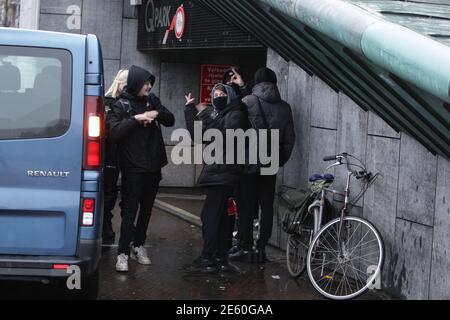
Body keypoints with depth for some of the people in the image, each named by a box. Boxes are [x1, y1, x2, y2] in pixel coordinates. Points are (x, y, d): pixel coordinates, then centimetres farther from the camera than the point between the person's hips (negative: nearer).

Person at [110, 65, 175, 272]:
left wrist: (157, 113, -8)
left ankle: (138, 246, 25)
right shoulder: (121, 105, -5)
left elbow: (170, 121, 11)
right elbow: (115, 132, -16)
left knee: (146, 209, 13)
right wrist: (136, 119, -21)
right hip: (133, 167, -6)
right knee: (130, 210, -8)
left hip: (153, 166, 6)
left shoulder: (152, 101, 9)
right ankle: (123, 253, -7)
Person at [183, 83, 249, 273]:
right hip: (216, 172, 9)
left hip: (224, 173, -9)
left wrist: (205, 117, -18)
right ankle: (221, 260, 13)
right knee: (218, 216, 9)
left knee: (210, 215, -12)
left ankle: (207, 260, -12)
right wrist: (190, 110, 13)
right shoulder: (218, 115, 20)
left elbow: (225, 137, -21)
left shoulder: (236, 115, -5)